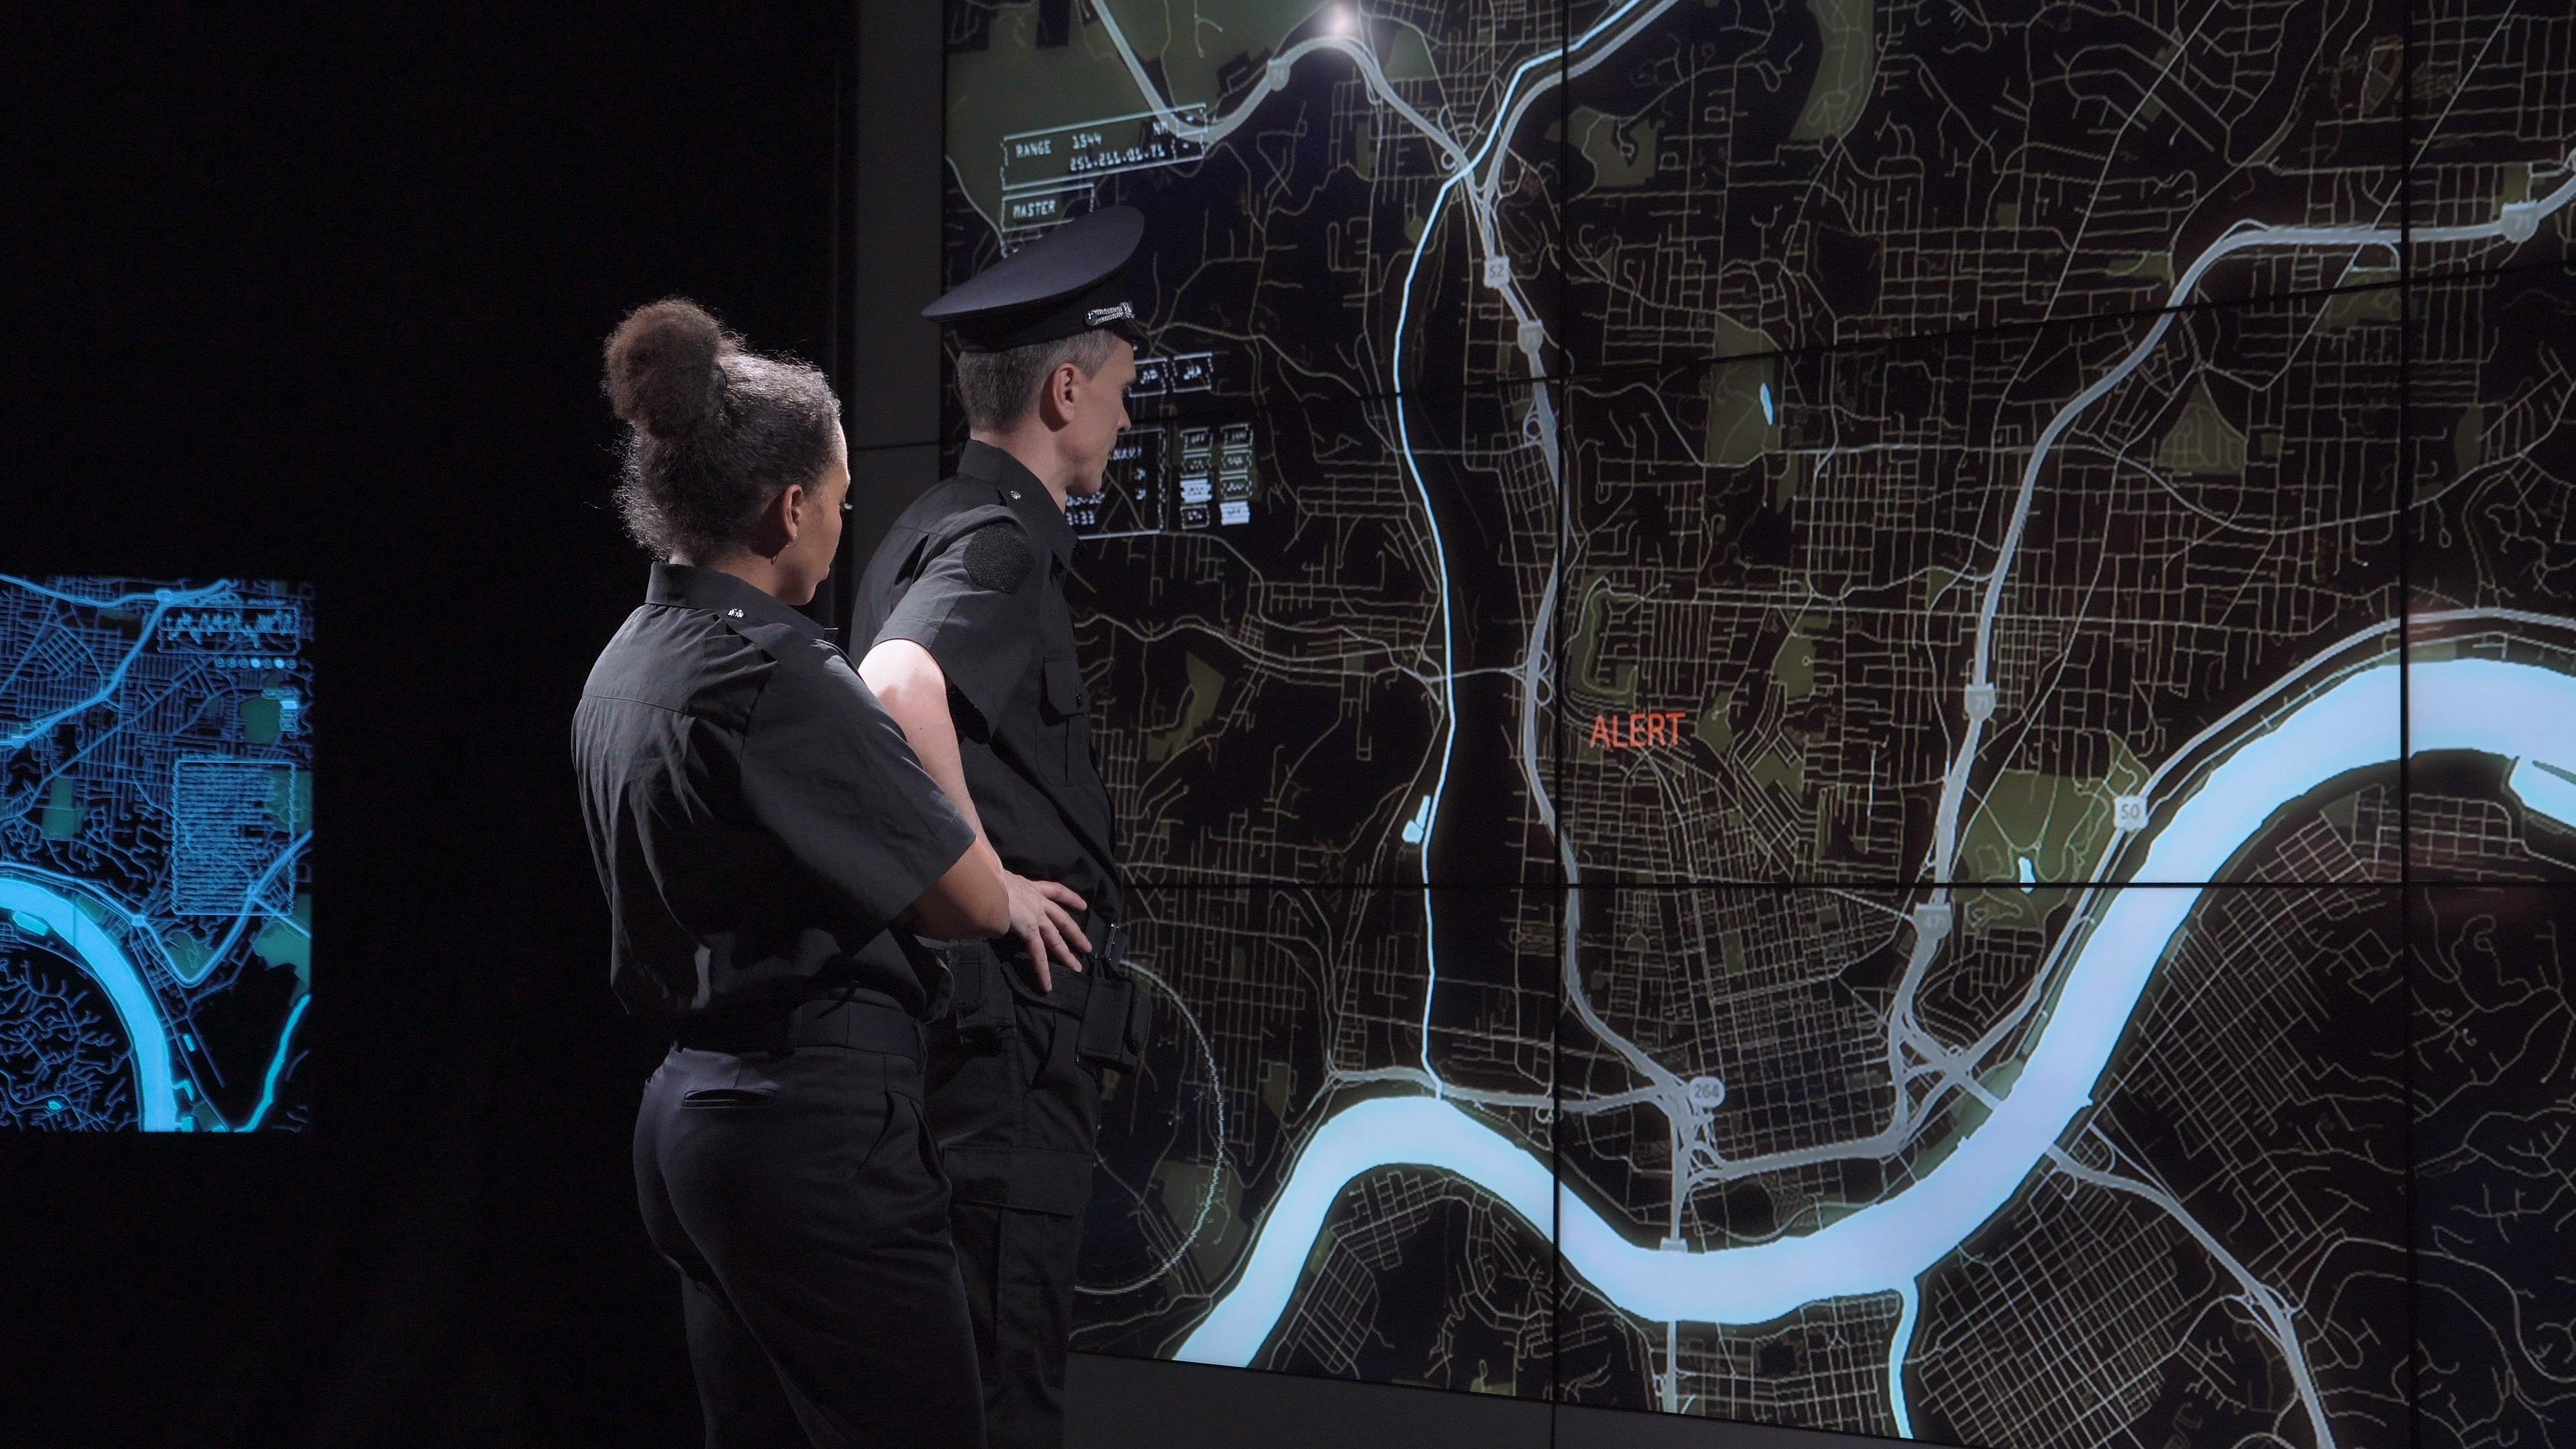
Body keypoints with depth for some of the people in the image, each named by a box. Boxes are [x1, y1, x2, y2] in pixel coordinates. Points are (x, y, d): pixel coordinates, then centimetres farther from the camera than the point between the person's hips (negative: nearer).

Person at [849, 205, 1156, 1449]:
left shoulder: (932, 529, 18)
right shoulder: (998, 538, -14)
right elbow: (897, 686, -33)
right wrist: (987, 877, -22)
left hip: (973, 1011, 10)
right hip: (1009, 1015, -10)